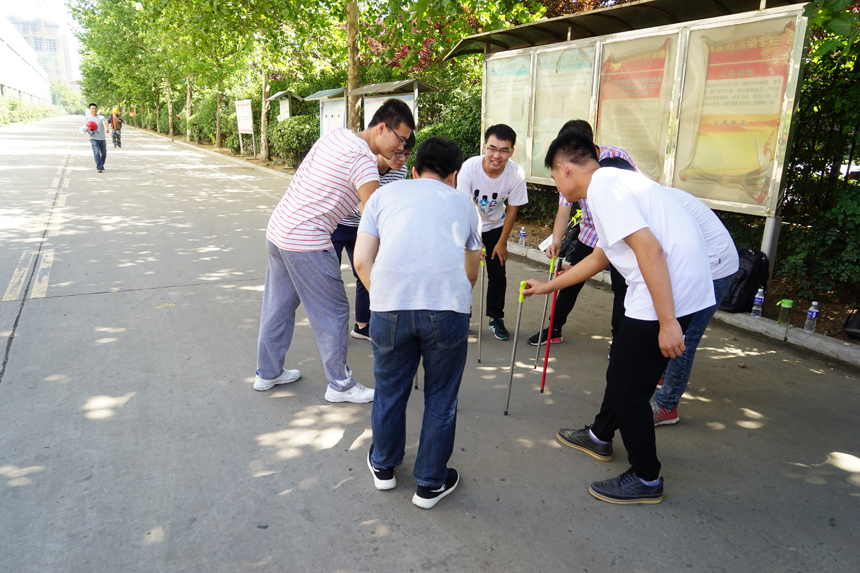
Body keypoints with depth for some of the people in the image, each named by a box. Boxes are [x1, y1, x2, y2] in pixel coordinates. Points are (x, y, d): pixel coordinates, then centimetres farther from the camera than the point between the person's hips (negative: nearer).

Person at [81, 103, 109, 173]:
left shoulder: (101, 117, 2)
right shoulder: (87, 118, 7)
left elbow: (105, 124, -16)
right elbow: (84, 127, 14)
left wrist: (107, 129, -39)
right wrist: (87, 129, -11)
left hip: (102, 138, 2)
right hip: (93, 138, -1)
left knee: (104, 153, 11)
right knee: (96, 152, -17)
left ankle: (101, 165, 36)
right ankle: (99, 168, -17)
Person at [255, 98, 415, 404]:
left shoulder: (337, 135, 9)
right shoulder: (362, 158, -17)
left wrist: (385, 166, 13)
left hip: (277, 228, 9)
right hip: (306, 242, -9)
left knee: (277, 306, 19)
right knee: (333, 313, 3)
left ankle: (267, 373, 34)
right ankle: (340, 385, 16)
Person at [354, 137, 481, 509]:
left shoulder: (384, 195, 23)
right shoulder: (463, 203, 26)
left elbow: (362, 260, 12)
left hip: (390, 303, 1)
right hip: (448, 306, 0)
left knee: (389, 389, 22)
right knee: (441, 398, 18)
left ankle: (384, 466, 44)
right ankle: (430, 483, 32)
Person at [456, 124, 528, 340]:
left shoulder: (516, 174, -25)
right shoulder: (470, 167, -31)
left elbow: (511, 211, -11)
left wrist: (501, 243, -4)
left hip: (495, 227, 2)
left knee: (498, 274, 2)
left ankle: (496, 318, 21)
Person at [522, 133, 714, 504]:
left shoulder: (603, 186, -12)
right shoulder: (613, 181, 20)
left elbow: (649, 249, -24)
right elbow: (600, 257, 30)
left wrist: (667, 322, -23)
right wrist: (548, 286, 38)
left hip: (670, 294, -10)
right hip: (681, 288, 10)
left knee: (629, 386, 3)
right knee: (623, 368, 24)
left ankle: (646, 480, 20)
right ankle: (600, 436, 44)